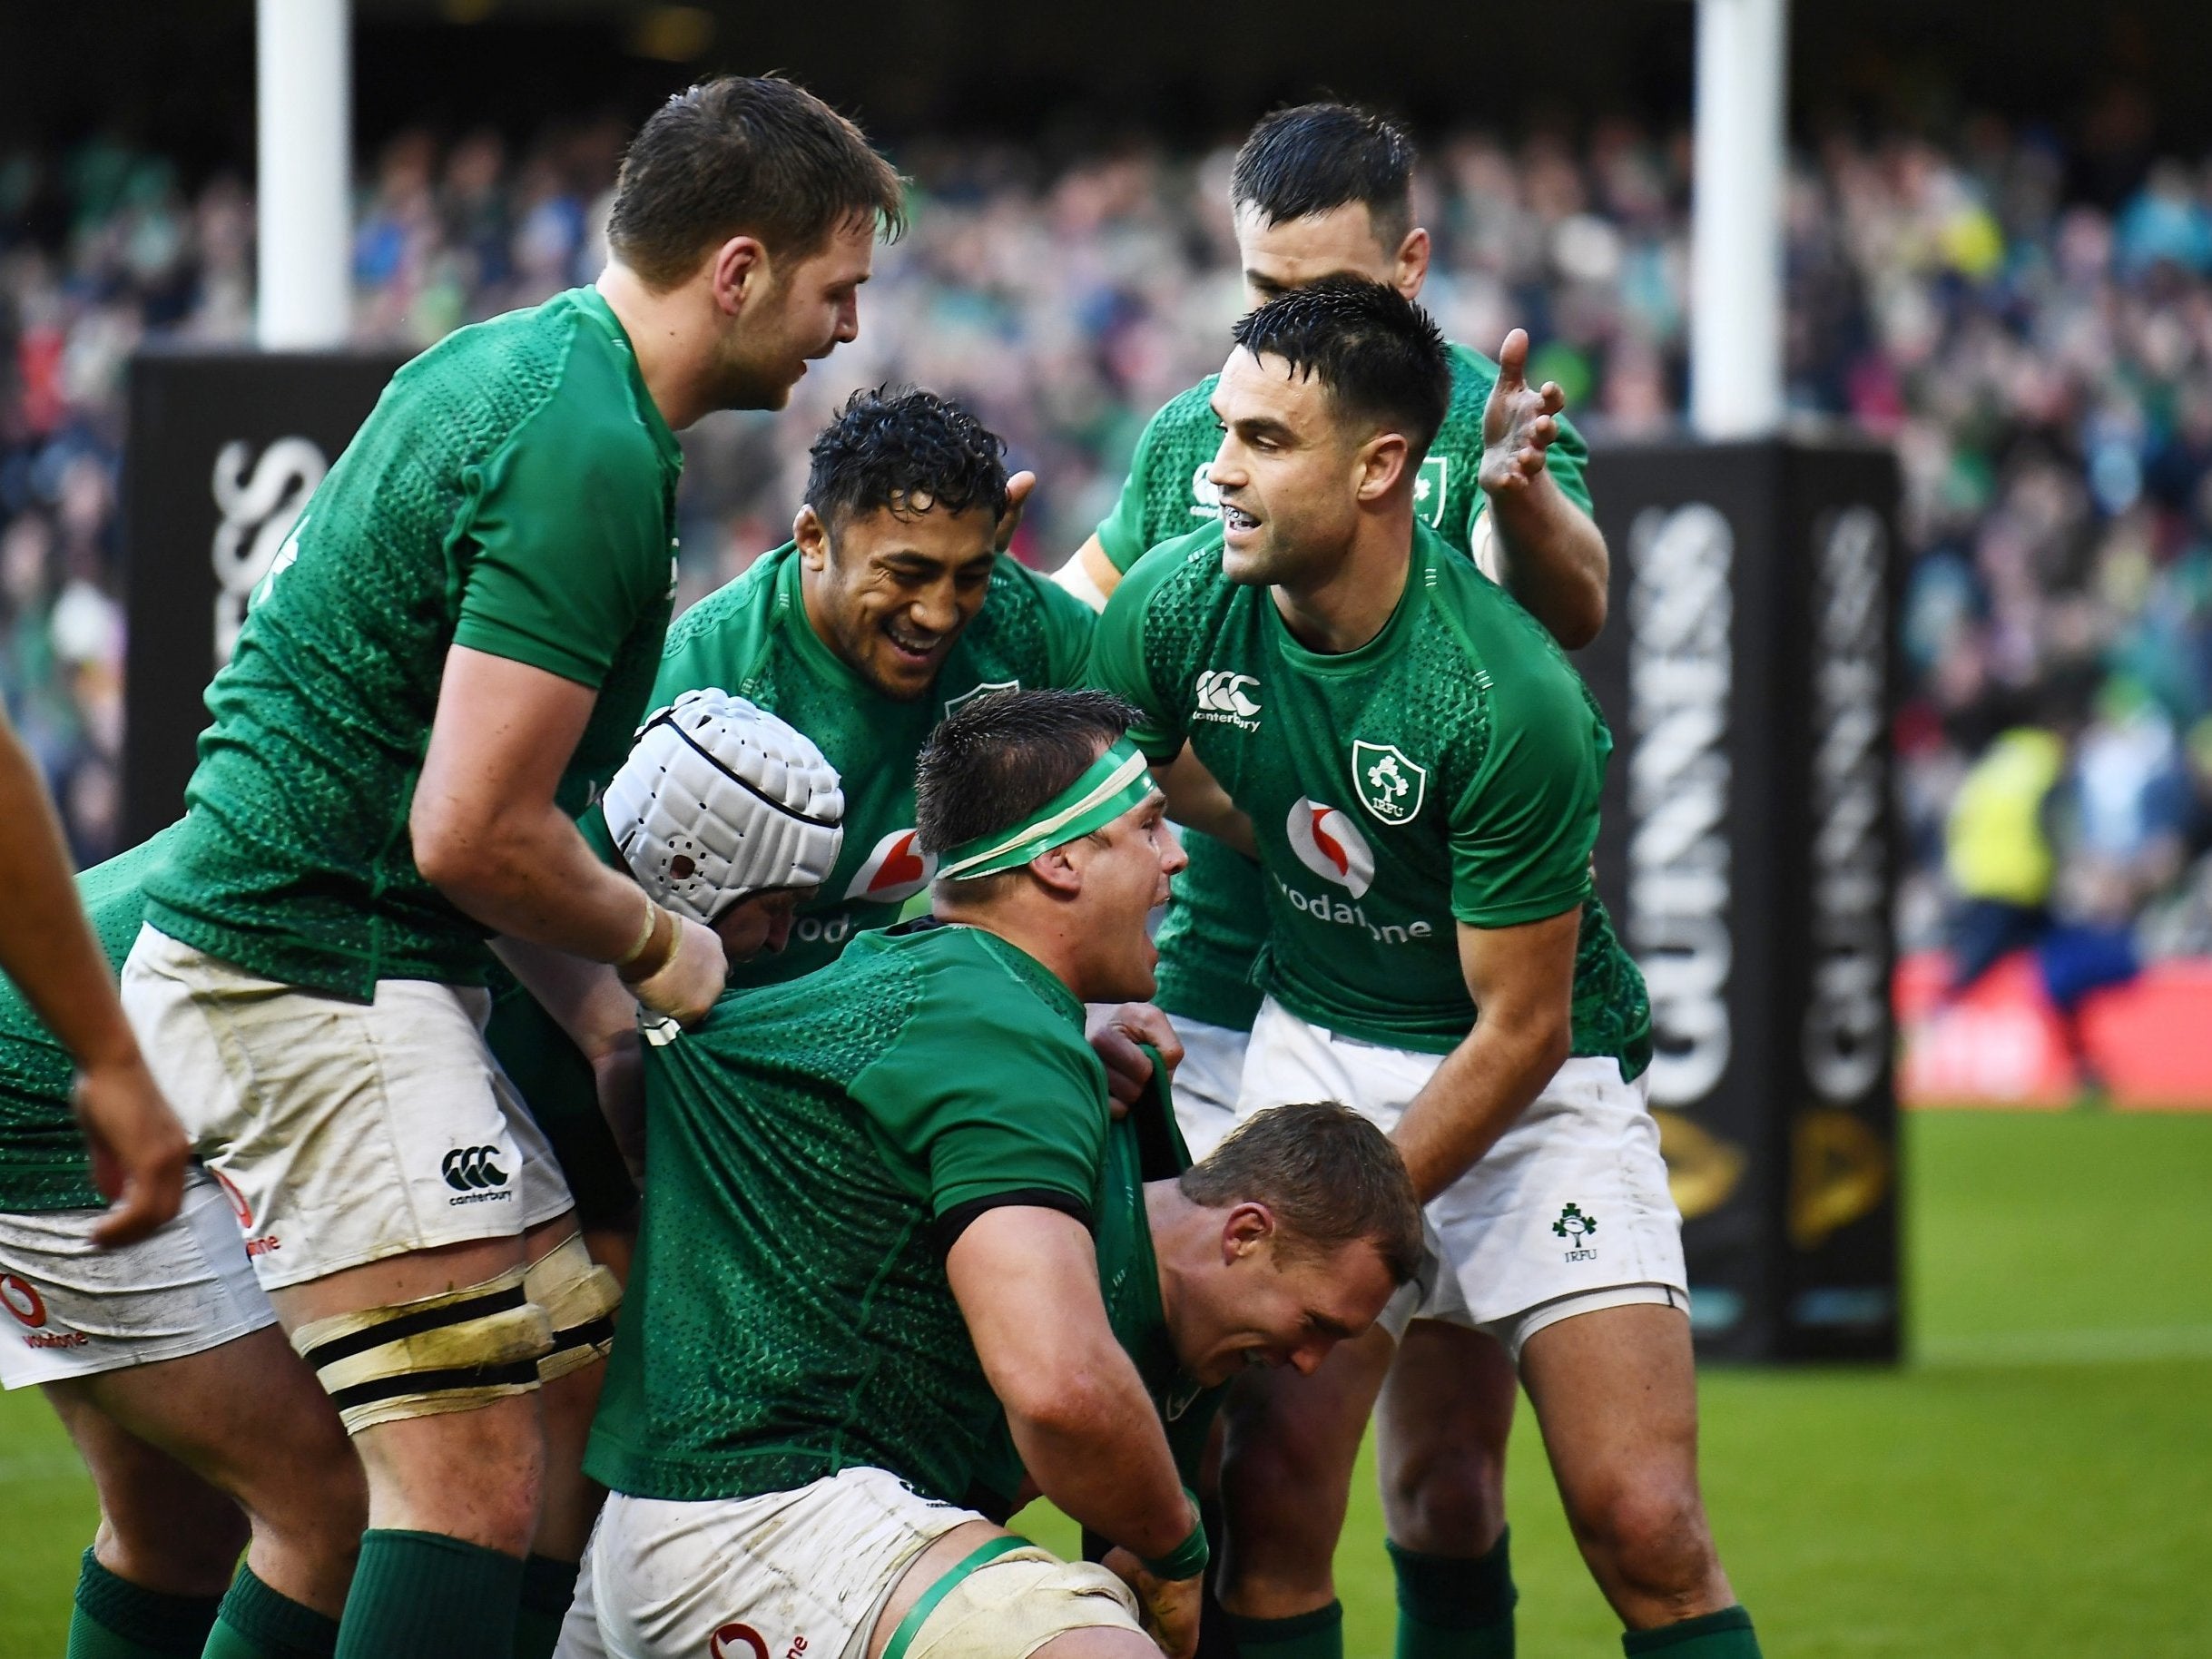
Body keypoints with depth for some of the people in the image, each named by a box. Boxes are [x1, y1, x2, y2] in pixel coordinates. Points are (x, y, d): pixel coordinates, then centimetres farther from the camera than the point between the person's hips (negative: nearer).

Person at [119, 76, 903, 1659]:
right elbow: (475, 831, -23)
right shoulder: (590, 456, -19)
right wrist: (655, 943, -3)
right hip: (325, 981, -10)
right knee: (474, 1492, -14)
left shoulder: (510, 360, 12)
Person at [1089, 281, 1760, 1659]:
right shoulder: (1176, 607, -13)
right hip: (1320, 1041, 4)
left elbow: (1519, 1033, -20)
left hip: (1539, 1078, -4)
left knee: (1643, 1526, -14)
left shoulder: (1510, 703, -28)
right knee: (1277, 1486, -10)